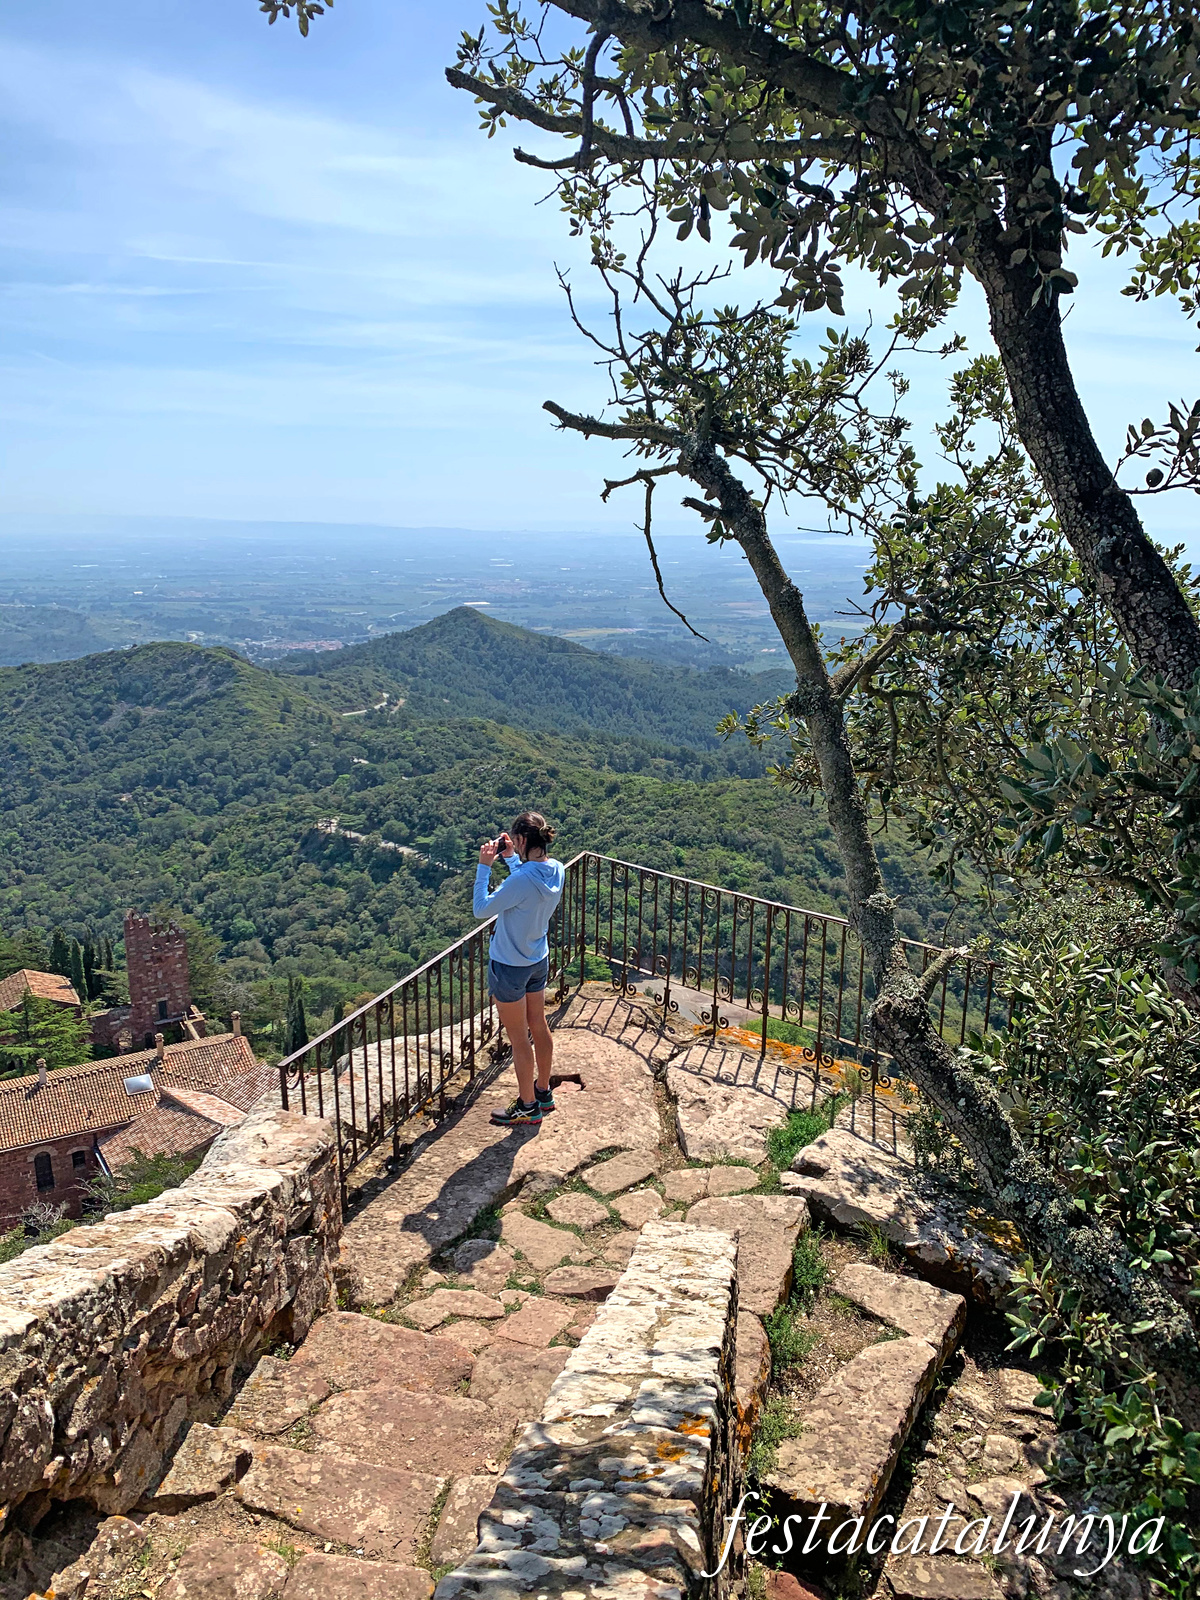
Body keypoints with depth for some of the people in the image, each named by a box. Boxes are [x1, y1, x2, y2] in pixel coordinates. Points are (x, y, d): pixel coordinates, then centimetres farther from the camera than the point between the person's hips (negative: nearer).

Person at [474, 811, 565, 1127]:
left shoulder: (522, 879, -31)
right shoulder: (557, 870, -6)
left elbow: (481, 909, -21)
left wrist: (484, 866, -16)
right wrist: (510, 857, 10)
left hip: (510, 967, -8)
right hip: (539, 961, 8)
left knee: (519, 1040, 7)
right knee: (538, 1027, 22)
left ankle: (528, 1108, 22)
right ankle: (543, 1093, 38)